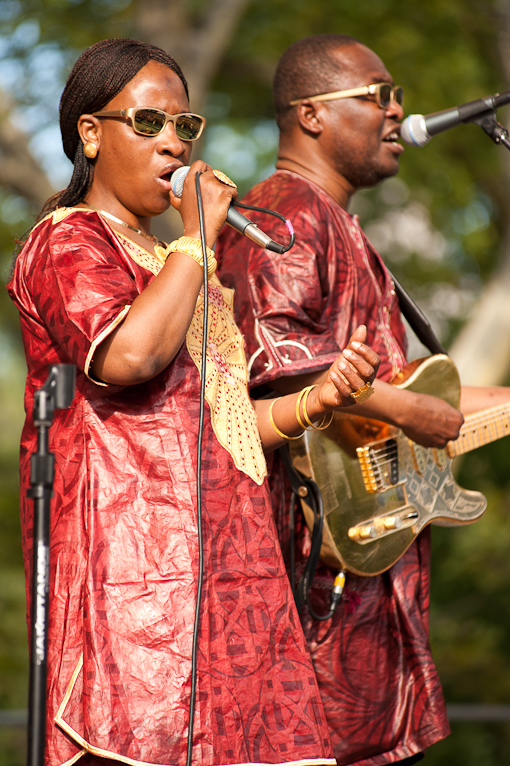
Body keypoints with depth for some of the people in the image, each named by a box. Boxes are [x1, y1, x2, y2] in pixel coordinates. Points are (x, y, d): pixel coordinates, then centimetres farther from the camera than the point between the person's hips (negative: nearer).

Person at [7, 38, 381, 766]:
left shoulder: (173, 260, 28)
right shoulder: (67, 242, -1)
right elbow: (125, 355, -22)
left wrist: (313, 401, 10)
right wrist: (197, 239, -11)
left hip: (221, 557, 8)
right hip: (130, 555, -8)